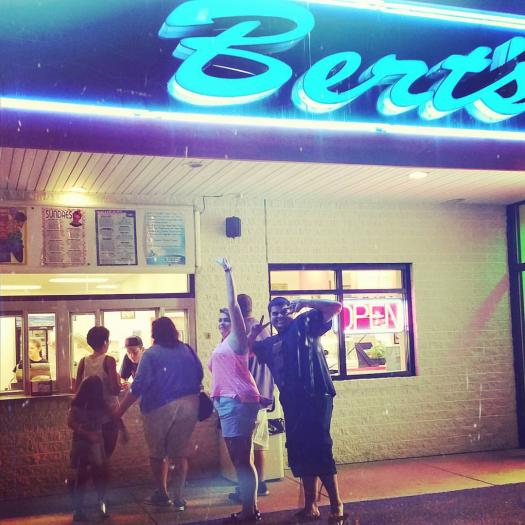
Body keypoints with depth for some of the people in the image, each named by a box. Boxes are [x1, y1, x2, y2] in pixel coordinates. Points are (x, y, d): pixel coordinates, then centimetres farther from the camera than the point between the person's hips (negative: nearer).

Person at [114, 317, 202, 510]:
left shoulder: (151, 354, -6)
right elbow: (199, 375, 10)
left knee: (157, 453, 15)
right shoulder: (187, 350, 5)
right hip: (188, 406, 3)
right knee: (180, 453, 11)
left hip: (160, 407, -3)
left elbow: (138, 387, -12)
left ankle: (161, 494, 22)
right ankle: (178, 498, 10)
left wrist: (120, 411, -10)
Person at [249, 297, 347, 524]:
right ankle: (310, 505, 19)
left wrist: (305, 302, -11)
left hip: (316, 397, -7)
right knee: (299, 452, 9)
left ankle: (337, 506, -7)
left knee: (319, 448, -14)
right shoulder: (270, 344, 20)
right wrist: (253, 333, 12)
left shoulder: (305, 324, 3)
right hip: (291, 402, 7)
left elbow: (335, 307, -3)